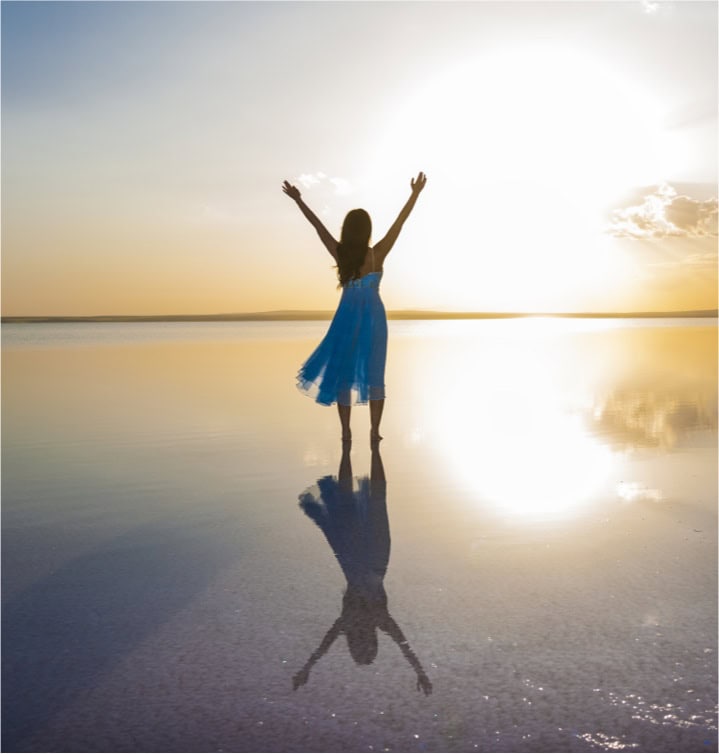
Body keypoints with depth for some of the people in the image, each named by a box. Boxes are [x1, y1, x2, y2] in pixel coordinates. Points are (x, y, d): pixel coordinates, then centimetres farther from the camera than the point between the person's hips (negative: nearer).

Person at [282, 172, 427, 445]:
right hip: (372, 317, -1)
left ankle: (346, 432, 6)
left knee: (343, 373, 8)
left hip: (346, 317, 2)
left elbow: (317, 225, 1)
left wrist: (298, 200, 9)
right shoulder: (377, 254, -10)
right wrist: (415, 194, -6)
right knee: (374, 375, 5)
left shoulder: (339, 253, -6)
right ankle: (374, 432, 2)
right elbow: (400, 223, -10)